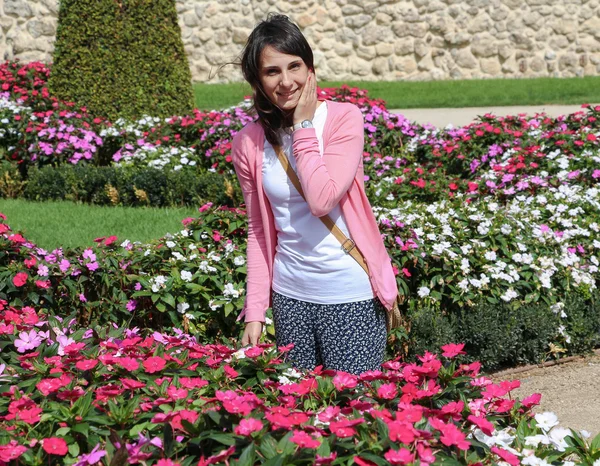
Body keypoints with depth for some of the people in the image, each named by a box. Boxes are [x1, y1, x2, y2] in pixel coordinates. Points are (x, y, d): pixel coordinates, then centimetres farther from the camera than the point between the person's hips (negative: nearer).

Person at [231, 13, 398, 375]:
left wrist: (303, 126, -14)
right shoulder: (249, 143, 1)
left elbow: (322, 199, -22)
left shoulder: (344, 118, -9)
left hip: (352, 295, -3)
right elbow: (260, 232, 8)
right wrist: (255, 311, 5)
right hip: (291, 296, 3)